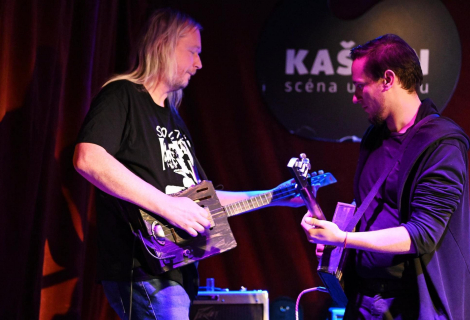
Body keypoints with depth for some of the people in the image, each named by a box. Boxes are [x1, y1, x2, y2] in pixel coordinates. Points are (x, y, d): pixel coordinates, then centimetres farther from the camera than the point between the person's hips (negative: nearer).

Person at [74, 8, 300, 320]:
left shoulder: (173, 117, 24)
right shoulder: (121, 96, -4)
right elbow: (88, 159, -23)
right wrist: (167, 205, -23)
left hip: (177, 273, 9)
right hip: (143, 273, -9)